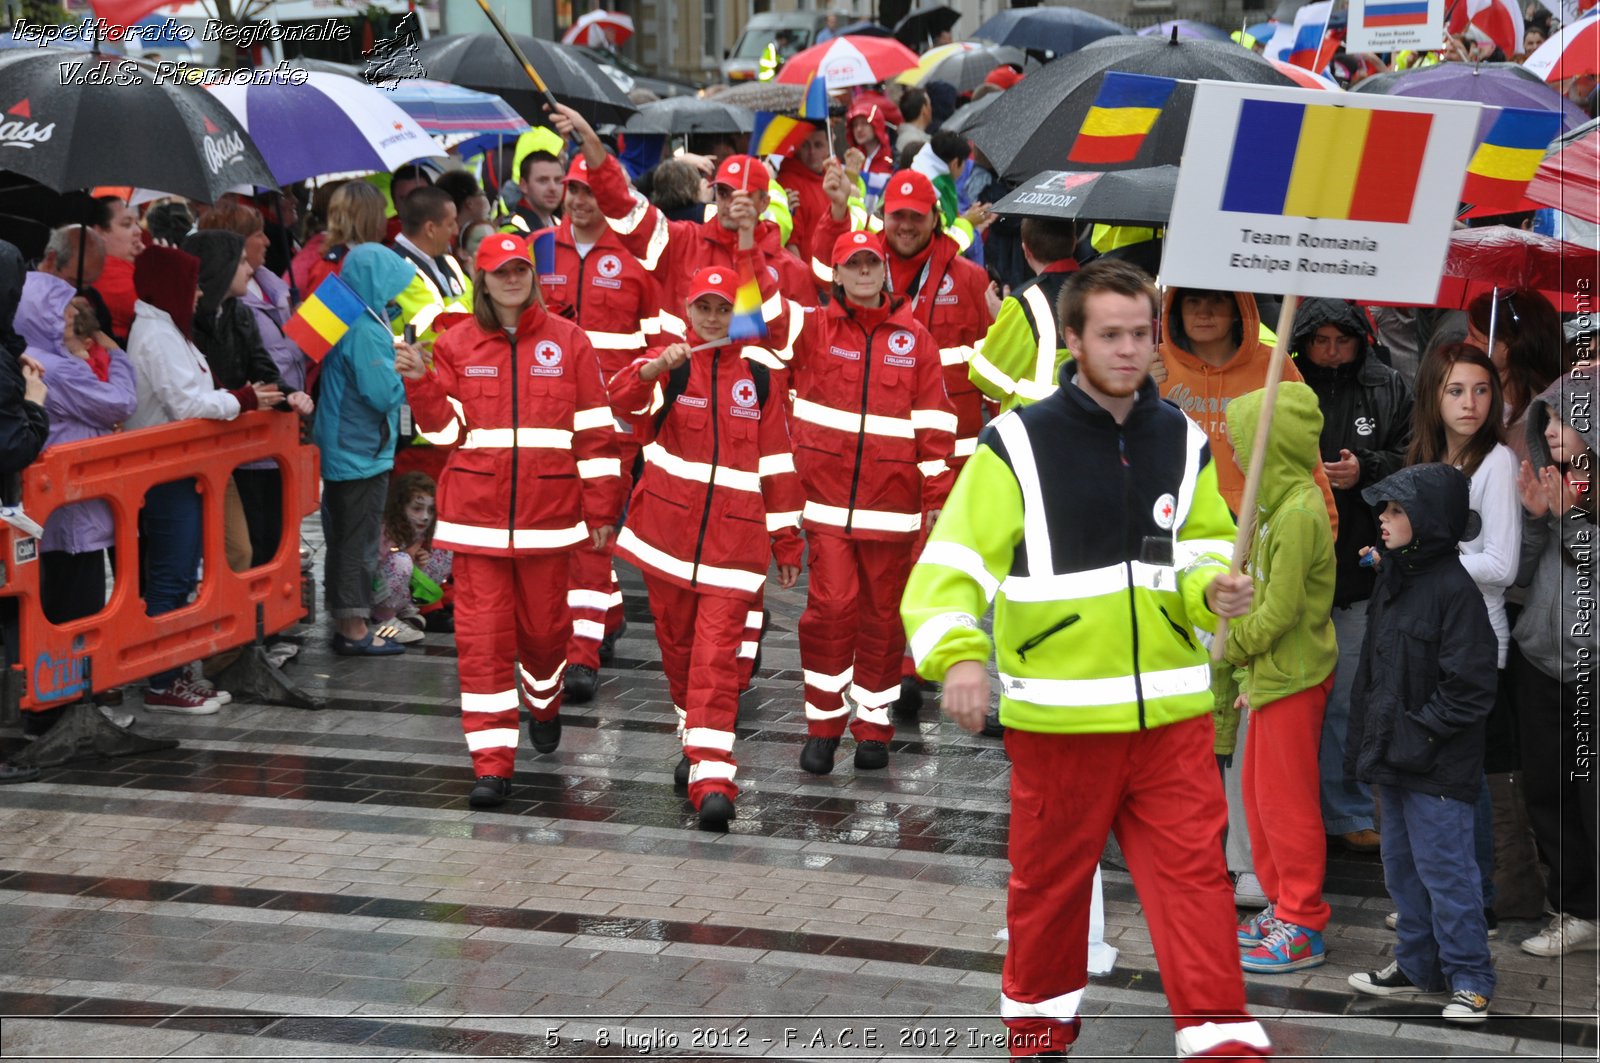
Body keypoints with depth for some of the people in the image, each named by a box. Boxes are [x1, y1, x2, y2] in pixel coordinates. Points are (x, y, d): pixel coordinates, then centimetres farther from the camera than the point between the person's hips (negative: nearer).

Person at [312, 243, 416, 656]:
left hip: (340, 448, 10)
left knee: (343, 538, 16)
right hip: (363, 452, -10)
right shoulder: (366, 331, -22)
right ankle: (354, 630, 4)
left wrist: (403, 363, 7)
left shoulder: (346, 320, 8)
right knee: (359, 541, -2)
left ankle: (344, 623, 24)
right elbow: (385, 393, -23)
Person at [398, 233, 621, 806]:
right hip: (476, 511, 0)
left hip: (548, 511, 0)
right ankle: (492, 763, -3)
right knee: (483, 634, -5)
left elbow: (593, 430, 4)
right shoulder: (457, 344, 6)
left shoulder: (567, 341, 3)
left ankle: (544, 704, 43)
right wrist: (419, 381, -16)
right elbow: (442, 424, 2)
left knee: (544, 624, 9)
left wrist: (600, 508, 2)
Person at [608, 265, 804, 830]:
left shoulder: (757, 377, 9)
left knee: (717, 655, -10)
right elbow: (623, 400, -18)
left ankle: (713, 777, -16)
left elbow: (776, 463, 12)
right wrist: (654, 368, -38)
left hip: (733, 539, -1)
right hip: (667, 532, 1)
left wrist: (787, 541, 10)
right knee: (678, 645, 12)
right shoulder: (671, 365, 4)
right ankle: (696, 741, 34)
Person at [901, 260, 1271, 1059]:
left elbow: (1207, 547, 18)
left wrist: (1213, 589, -6)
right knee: (1050, 880, 12)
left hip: (1170, 712, 3)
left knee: (1195, 875, -3)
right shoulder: (1017, 444, -6)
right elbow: (950, 563, -11)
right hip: (1058, 715, -2)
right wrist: (956, 653, -27)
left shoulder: (1183, 444, 7)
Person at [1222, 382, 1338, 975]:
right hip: (1274, 674, 10)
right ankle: (1283, 905, 28)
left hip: (1294, 679, -10)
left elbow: (1280, 611, -24)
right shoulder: (1281, 503, 9)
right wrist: (1250, 673, 15)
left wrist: (1234, 644, -9)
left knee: (1285, 799, -2)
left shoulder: (1298, 514, -22)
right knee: (1259, 791, 17)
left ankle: (1303, 930, 6)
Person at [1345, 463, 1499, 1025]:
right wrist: (1366, 738, 14)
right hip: (1394, 760, 9)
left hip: (1437, 768, -9)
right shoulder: (1392, 580, 10)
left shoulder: (1455, 589, -17)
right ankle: (1417, 967, 29)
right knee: (1402, 867, 17)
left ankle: (1470, 982, 4)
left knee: (1445, 872, -4)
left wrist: (1418, 735, -18)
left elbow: (1469, 688, -18)